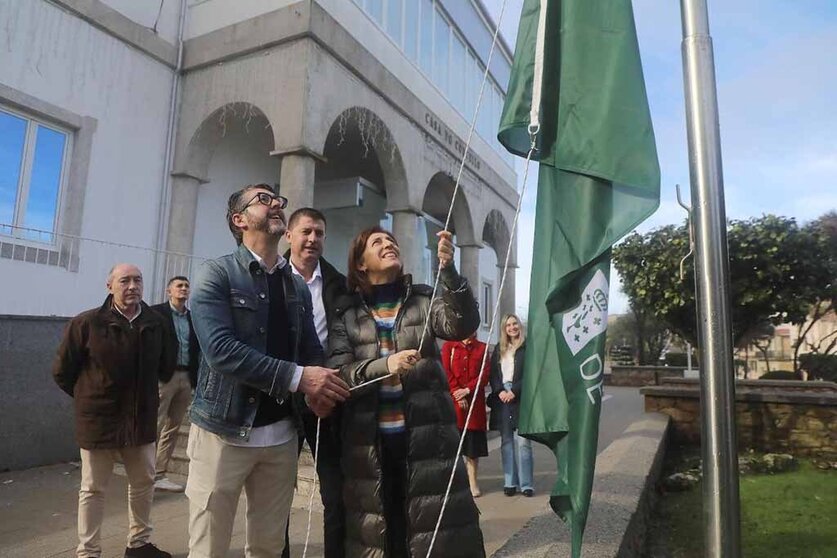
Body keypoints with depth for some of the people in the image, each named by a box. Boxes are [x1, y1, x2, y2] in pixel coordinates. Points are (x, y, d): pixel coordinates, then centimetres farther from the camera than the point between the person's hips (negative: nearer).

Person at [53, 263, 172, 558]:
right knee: (93, 490, 10)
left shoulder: (155, 323, -1)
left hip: (141, 419, 5)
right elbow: (62, 371, -2)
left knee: (144, 482, 16)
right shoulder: (86, 323, -13)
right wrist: (89, 397, 5)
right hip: (98, 420, -4)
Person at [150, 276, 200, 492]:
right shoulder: (156, 312, 1)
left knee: (172, 429, 9)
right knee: (155, 427, -5)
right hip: (163, 376, -5)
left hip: (186, 378, 5)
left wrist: (197, 378, 6)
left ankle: (160, 474, 17)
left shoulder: (193, 317, 15)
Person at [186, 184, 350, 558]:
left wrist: (320, 390, -12)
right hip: (224, 431, -5)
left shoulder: (298, 287, 11)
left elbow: (312, 350, 10)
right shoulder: (215, 274, -7)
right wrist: (298, 378, -24)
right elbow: (220, 350, -20)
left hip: (281, 434, 5)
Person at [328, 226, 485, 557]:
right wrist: (384, 365, -24)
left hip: (427, 435, 0)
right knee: (379, 531, 13)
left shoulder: (425, 299, 4)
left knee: (439, 529, 5)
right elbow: (337, 375, -6)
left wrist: (448, 271, -29)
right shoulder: (347, 316, 4)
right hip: (371, 442, 1)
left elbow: (462, 325, -14)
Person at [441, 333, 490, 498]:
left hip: (475, 402, 1)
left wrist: (467, 390, -11)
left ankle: (473, 482, 13)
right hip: (453, 400, -1)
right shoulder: (448, 346, 5)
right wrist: (457, 394, -12)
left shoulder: (482, 348, 10)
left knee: (473, 442, 4)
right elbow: (446, 373, -3)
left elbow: (485, 374, 1)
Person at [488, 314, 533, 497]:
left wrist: (514, 391, -12)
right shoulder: (499, 348, 15)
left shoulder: (529, 347, 1)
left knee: (522, 442, -6)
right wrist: (499, 391, -6)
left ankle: (526, 484, 1)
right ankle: (509, 482, 12)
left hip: (521, 399, -4)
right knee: (506, 442, 6)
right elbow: (493, 373, 10)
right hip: (502, 398, 4)